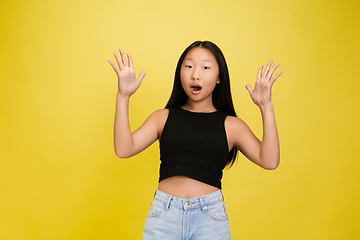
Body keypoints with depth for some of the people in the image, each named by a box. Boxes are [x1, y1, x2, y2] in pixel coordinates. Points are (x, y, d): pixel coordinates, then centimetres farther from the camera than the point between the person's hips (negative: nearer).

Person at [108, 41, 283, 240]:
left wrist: (266, 107, -9)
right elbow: (123, 149, -3)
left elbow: (269, 161, -5)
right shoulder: (163, 117, 8)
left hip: (210, 216, 0)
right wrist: (123, 97, -8)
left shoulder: (231, 125, 6)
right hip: (164, 214, 1)